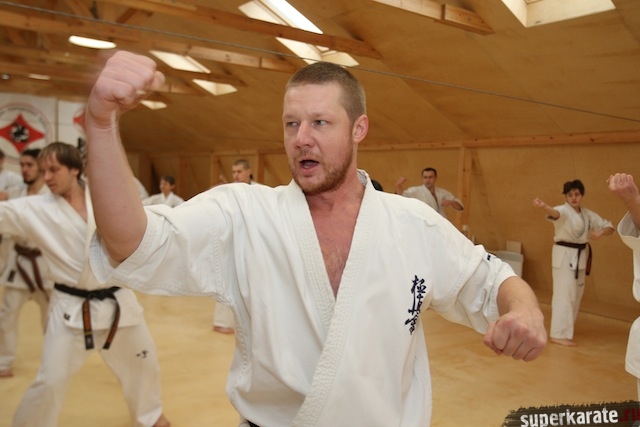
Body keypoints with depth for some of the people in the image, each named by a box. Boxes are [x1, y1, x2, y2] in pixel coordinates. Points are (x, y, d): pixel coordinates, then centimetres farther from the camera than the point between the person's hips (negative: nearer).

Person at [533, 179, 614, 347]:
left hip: (581, 256, 7)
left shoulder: (588, 214, 9)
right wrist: (544, 206, -62)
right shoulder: (564, 210, -12)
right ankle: (559, 334, -6)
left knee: (575, 294, 14)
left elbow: (609, 227, 12)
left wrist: (599, 233, -12)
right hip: (564, 255, -7)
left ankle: (566, 328, 29)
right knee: (564, 294, -10)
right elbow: (554, 213, -37)